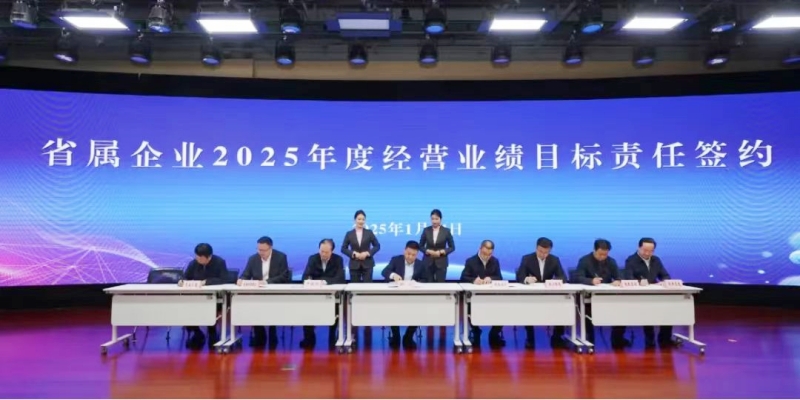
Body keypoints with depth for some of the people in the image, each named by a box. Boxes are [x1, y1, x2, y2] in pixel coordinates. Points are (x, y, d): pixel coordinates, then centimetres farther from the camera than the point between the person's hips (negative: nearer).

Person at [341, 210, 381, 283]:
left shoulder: (369, 233, 5)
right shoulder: (349, 234, 4)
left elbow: (377, 246, 5)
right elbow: (343, 248, 5)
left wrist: (367, 253, -10)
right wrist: (354, 253, -11)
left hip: (367, 264, 0)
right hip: (354, 265, 0)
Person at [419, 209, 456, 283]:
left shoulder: (446, 231, 0)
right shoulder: (426, 230, 2)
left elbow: (452, 247, 3)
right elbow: (421, 246, 8)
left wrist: (441, 252, -12)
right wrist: (428, 251, -11)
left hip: (441, 262, -1)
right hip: (428, 262, 1)